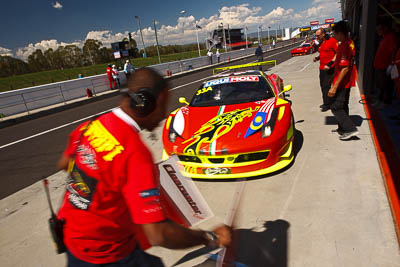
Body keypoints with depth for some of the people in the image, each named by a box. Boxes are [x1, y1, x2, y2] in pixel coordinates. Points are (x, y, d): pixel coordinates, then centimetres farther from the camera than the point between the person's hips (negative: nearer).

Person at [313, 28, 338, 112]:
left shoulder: (332, 41, -11)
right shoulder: (321, 43, 14)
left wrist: (330, 63, -22)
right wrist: (317, 58, 9)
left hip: (329, 68, -9)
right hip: (322, 68, 9)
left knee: (326, 86, -8)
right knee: (323, 86, 14)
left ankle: (327, 104, 2)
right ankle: (326, 103, 26)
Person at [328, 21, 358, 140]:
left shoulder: (344, 45, -21)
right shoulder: (349, 43, 11)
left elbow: (345, 68, -27)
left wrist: (334, 86, -27)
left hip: (342, 82, -10)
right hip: (347, 82, 10)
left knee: (335, 107, -5)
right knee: (342, 106, 18)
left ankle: (350, 129, -2)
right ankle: (343, 129, 30)